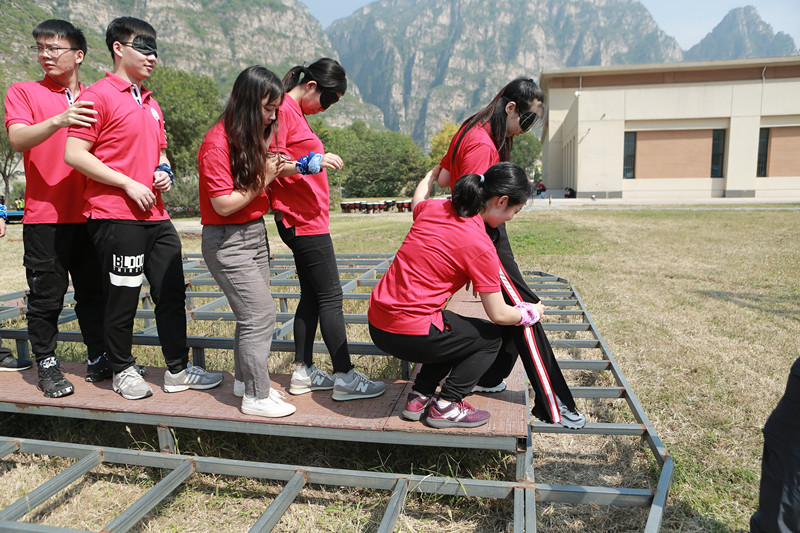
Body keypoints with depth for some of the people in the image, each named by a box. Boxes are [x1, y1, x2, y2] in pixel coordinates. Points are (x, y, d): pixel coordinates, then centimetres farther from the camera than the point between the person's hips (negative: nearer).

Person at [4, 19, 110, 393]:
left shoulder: (93, 100, 13)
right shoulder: (23, 92, 5)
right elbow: (17, 139, -11)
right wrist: (57, 122, -30)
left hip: (90, 214, 3)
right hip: (45, 214, -2)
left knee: (95, 292, 9)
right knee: (46, 295, 2)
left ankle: (98, 360, 21)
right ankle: (47, 367, 17)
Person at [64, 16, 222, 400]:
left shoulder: (151, 103, 20)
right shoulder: (99, 96, -5)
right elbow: (74, 154, -12)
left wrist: (164, 172, 8)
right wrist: (128, 184, -15)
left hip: (155, 216, 8)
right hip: (116, 216, -7)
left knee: (172, 293, 8)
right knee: (123, 297, 2)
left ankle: (177, 370, 19)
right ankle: (123, 371, 21)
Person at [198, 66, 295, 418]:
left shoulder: (255, 136, 10)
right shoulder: (218, 143, -18)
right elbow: (224, 205, -21)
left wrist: (277, 168, -2)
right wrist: (263, 179, -15)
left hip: (255, 233, 9)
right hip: (227, 241, -9)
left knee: (252, 312, 13)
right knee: (261, 313, -9)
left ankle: (246, 379, 29)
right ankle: (256, 397, 3)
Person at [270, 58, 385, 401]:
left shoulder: (297, 113, 19)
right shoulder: (284, 111, -11)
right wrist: (312, 162, -24)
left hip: (307, 219, 10)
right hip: (303, 221, -10)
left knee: (312, 296, 12)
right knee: (330, 297, -5)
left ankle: (303, 373, 20)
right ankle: (345, 378, 4)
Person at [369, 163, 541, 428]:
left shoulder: (434, 208, 5)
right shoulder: (481, 247, -14)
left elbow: (417, 200, 33)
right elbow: (498, 315, -7)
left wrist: (433, 173, 51)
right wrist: (530, 313, 13)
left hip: (377, 323, 8)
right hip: (411, 334, -8)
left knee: (460, 331, 30)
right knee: (490, 338, 14)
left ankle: (419, 397, 26)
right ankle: (446, 406, 8)